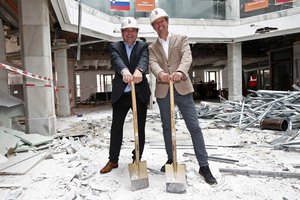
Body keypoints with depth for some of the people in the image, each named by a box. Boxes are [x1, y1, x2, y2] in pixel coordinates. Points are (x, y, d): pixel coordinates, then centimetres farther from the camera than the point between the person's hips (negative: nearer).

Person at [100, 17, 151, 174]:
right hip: (120, 94, 1)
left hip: (140, 93, 0)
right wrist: (124, 71, -39)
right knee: (116, 127, 7)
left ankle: (137, 160, 22)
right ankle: (113, 160, 23)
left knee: (140, 128, 6)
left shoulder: (143, 46, 7)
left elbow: (144, 60, -16)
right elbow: (116, 60, -15)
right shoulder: (114, 46, 8)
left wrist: (138, 71, -40)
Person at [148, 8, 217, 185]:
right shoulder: (152, 48, 14)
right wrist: (160, 73, -31)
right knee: (167, 127, 11)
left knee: (194, 126, -4)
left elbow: (187, 57, -11)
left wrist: (180, 71, -33)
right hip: (163, 91, 3)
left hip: (182, 88, -2)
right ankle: (171, 159, 28)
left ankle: (204, 166, 6)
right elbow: (153, 64, -7)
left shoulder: (181, 39, 9)